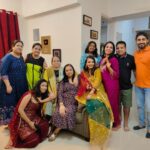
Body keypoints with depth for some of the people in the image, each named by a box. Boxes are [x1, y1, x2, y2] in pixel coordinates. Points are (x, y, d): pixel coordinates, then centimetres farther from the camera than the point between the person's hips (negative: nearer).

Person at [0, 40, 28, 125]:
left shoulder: (22, 58, 9)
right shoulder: (8, 57, -10)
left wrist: (26, 85, 12)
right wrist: (8, 85, -21)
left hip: (21, 86, 7)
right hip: (10, 86, -6)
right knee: (9, 103, 2)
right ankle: (7, 122, 19)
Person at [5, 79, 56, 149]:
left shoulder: (42, 96, 3)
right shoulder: (29, 95, -16)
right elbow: (20, 110, -18)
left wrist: (42, 101, -19)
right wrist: (30, 123, -17)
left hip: (34, 119, 6)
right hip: (23, 121, -6)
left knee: (45, 124, -22)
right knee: (33, 141, -14)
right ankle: (14, 136, 11)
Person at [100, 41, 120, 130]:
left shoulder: (114, 59, -11)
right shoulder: (102, 59, 9)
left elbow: (117, 75, -14)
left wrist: (109, 67, -24)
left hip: (112, 84, -6)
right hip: (104, 84, 7)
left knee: (113, 103, 3)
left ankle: (117, 123, 23)